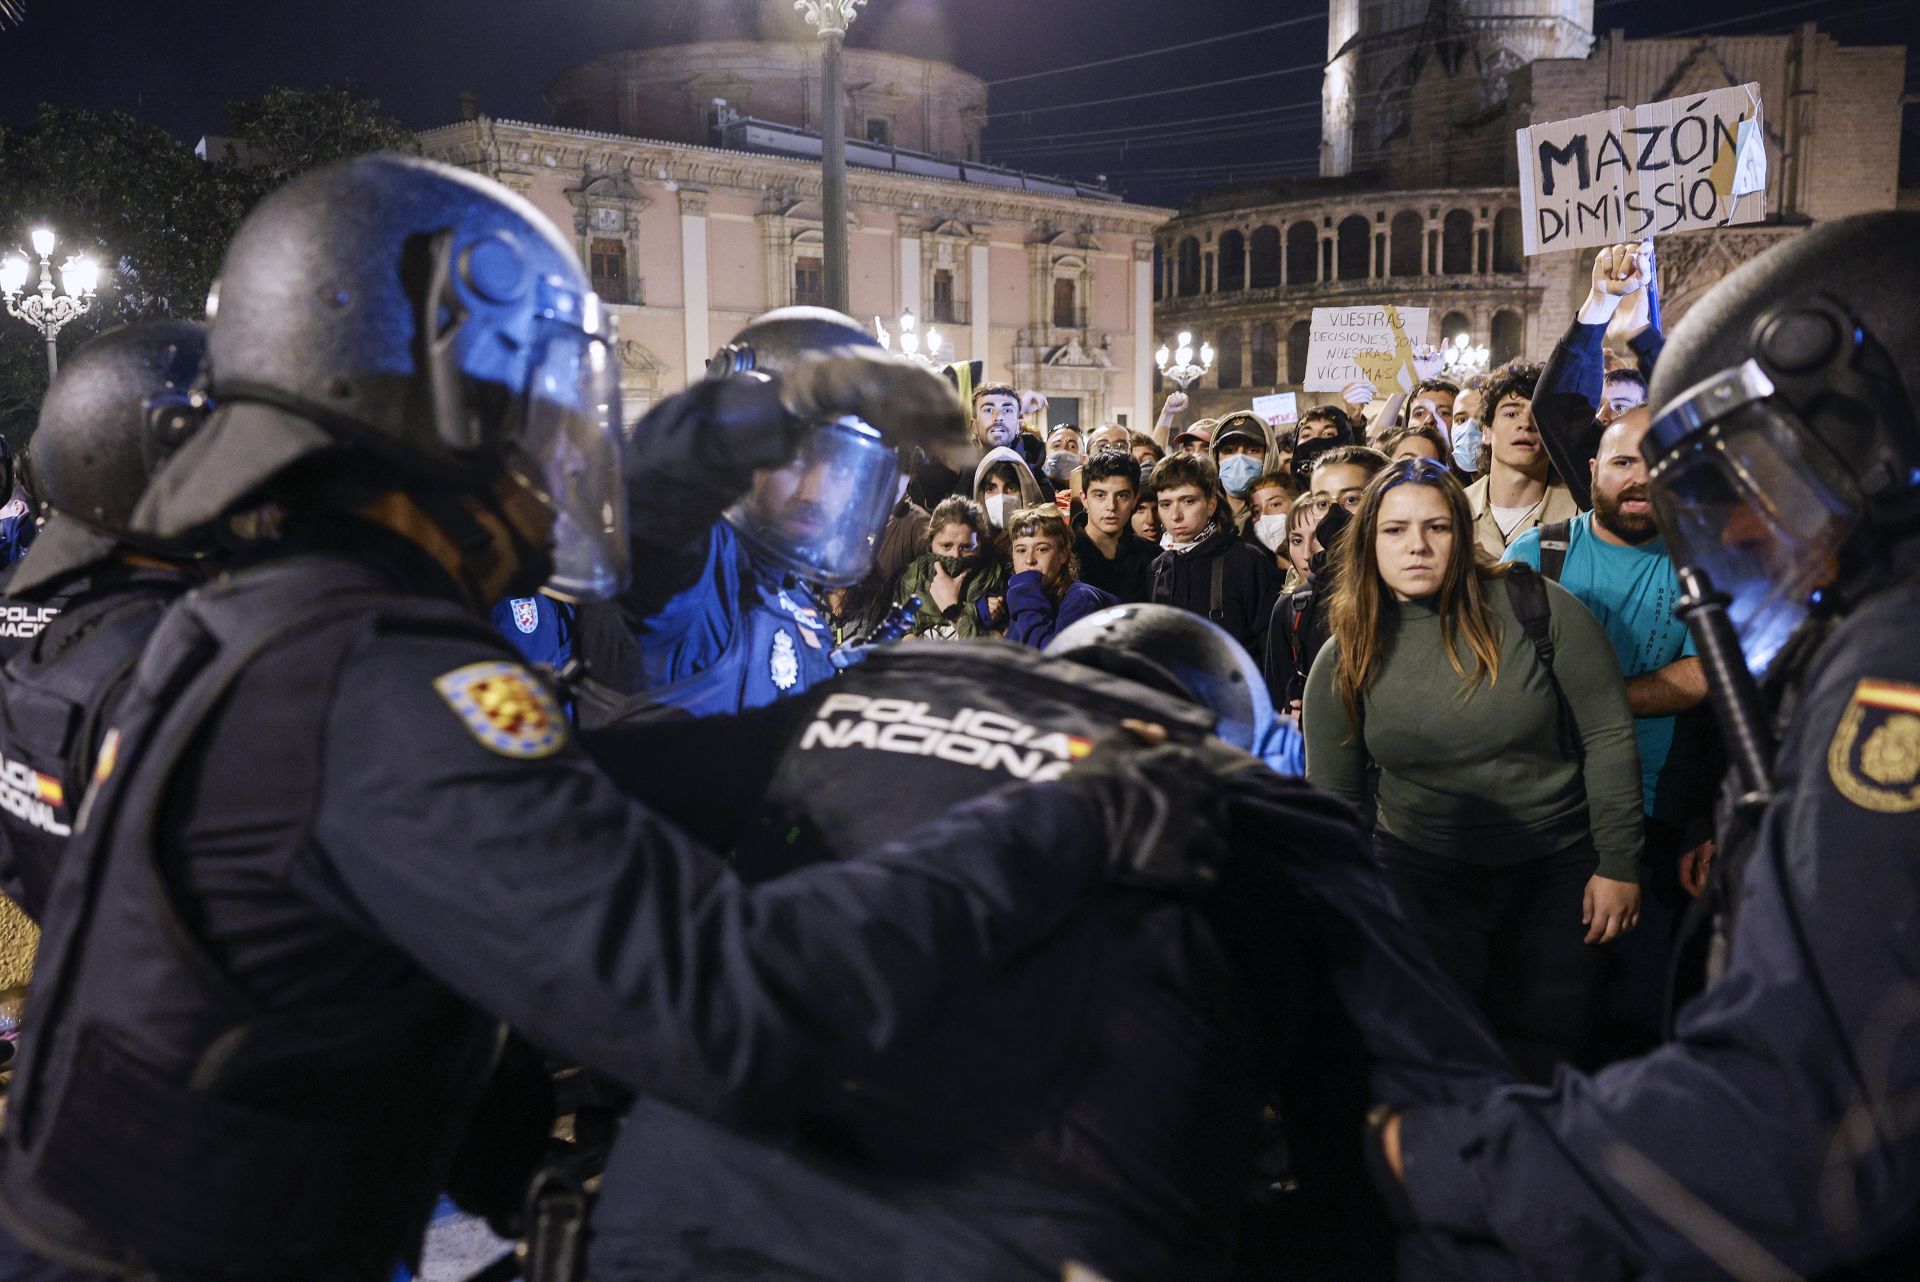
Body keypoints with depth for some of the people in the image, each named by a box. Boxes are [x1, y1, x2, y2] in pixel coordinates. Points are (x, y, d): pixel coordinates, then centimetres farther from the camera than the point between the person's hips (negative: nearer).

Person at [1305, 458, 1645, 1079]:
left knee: (1545, 1055, 9)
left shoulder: (1535, 607, -11)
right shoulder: (1343, 660, -4)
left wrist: (1618, 864, -6)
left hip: (1558, 868, -1)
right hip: (1420, 874, 1)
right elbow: (1334, 797, 3)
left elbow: (1607, 737, -6)